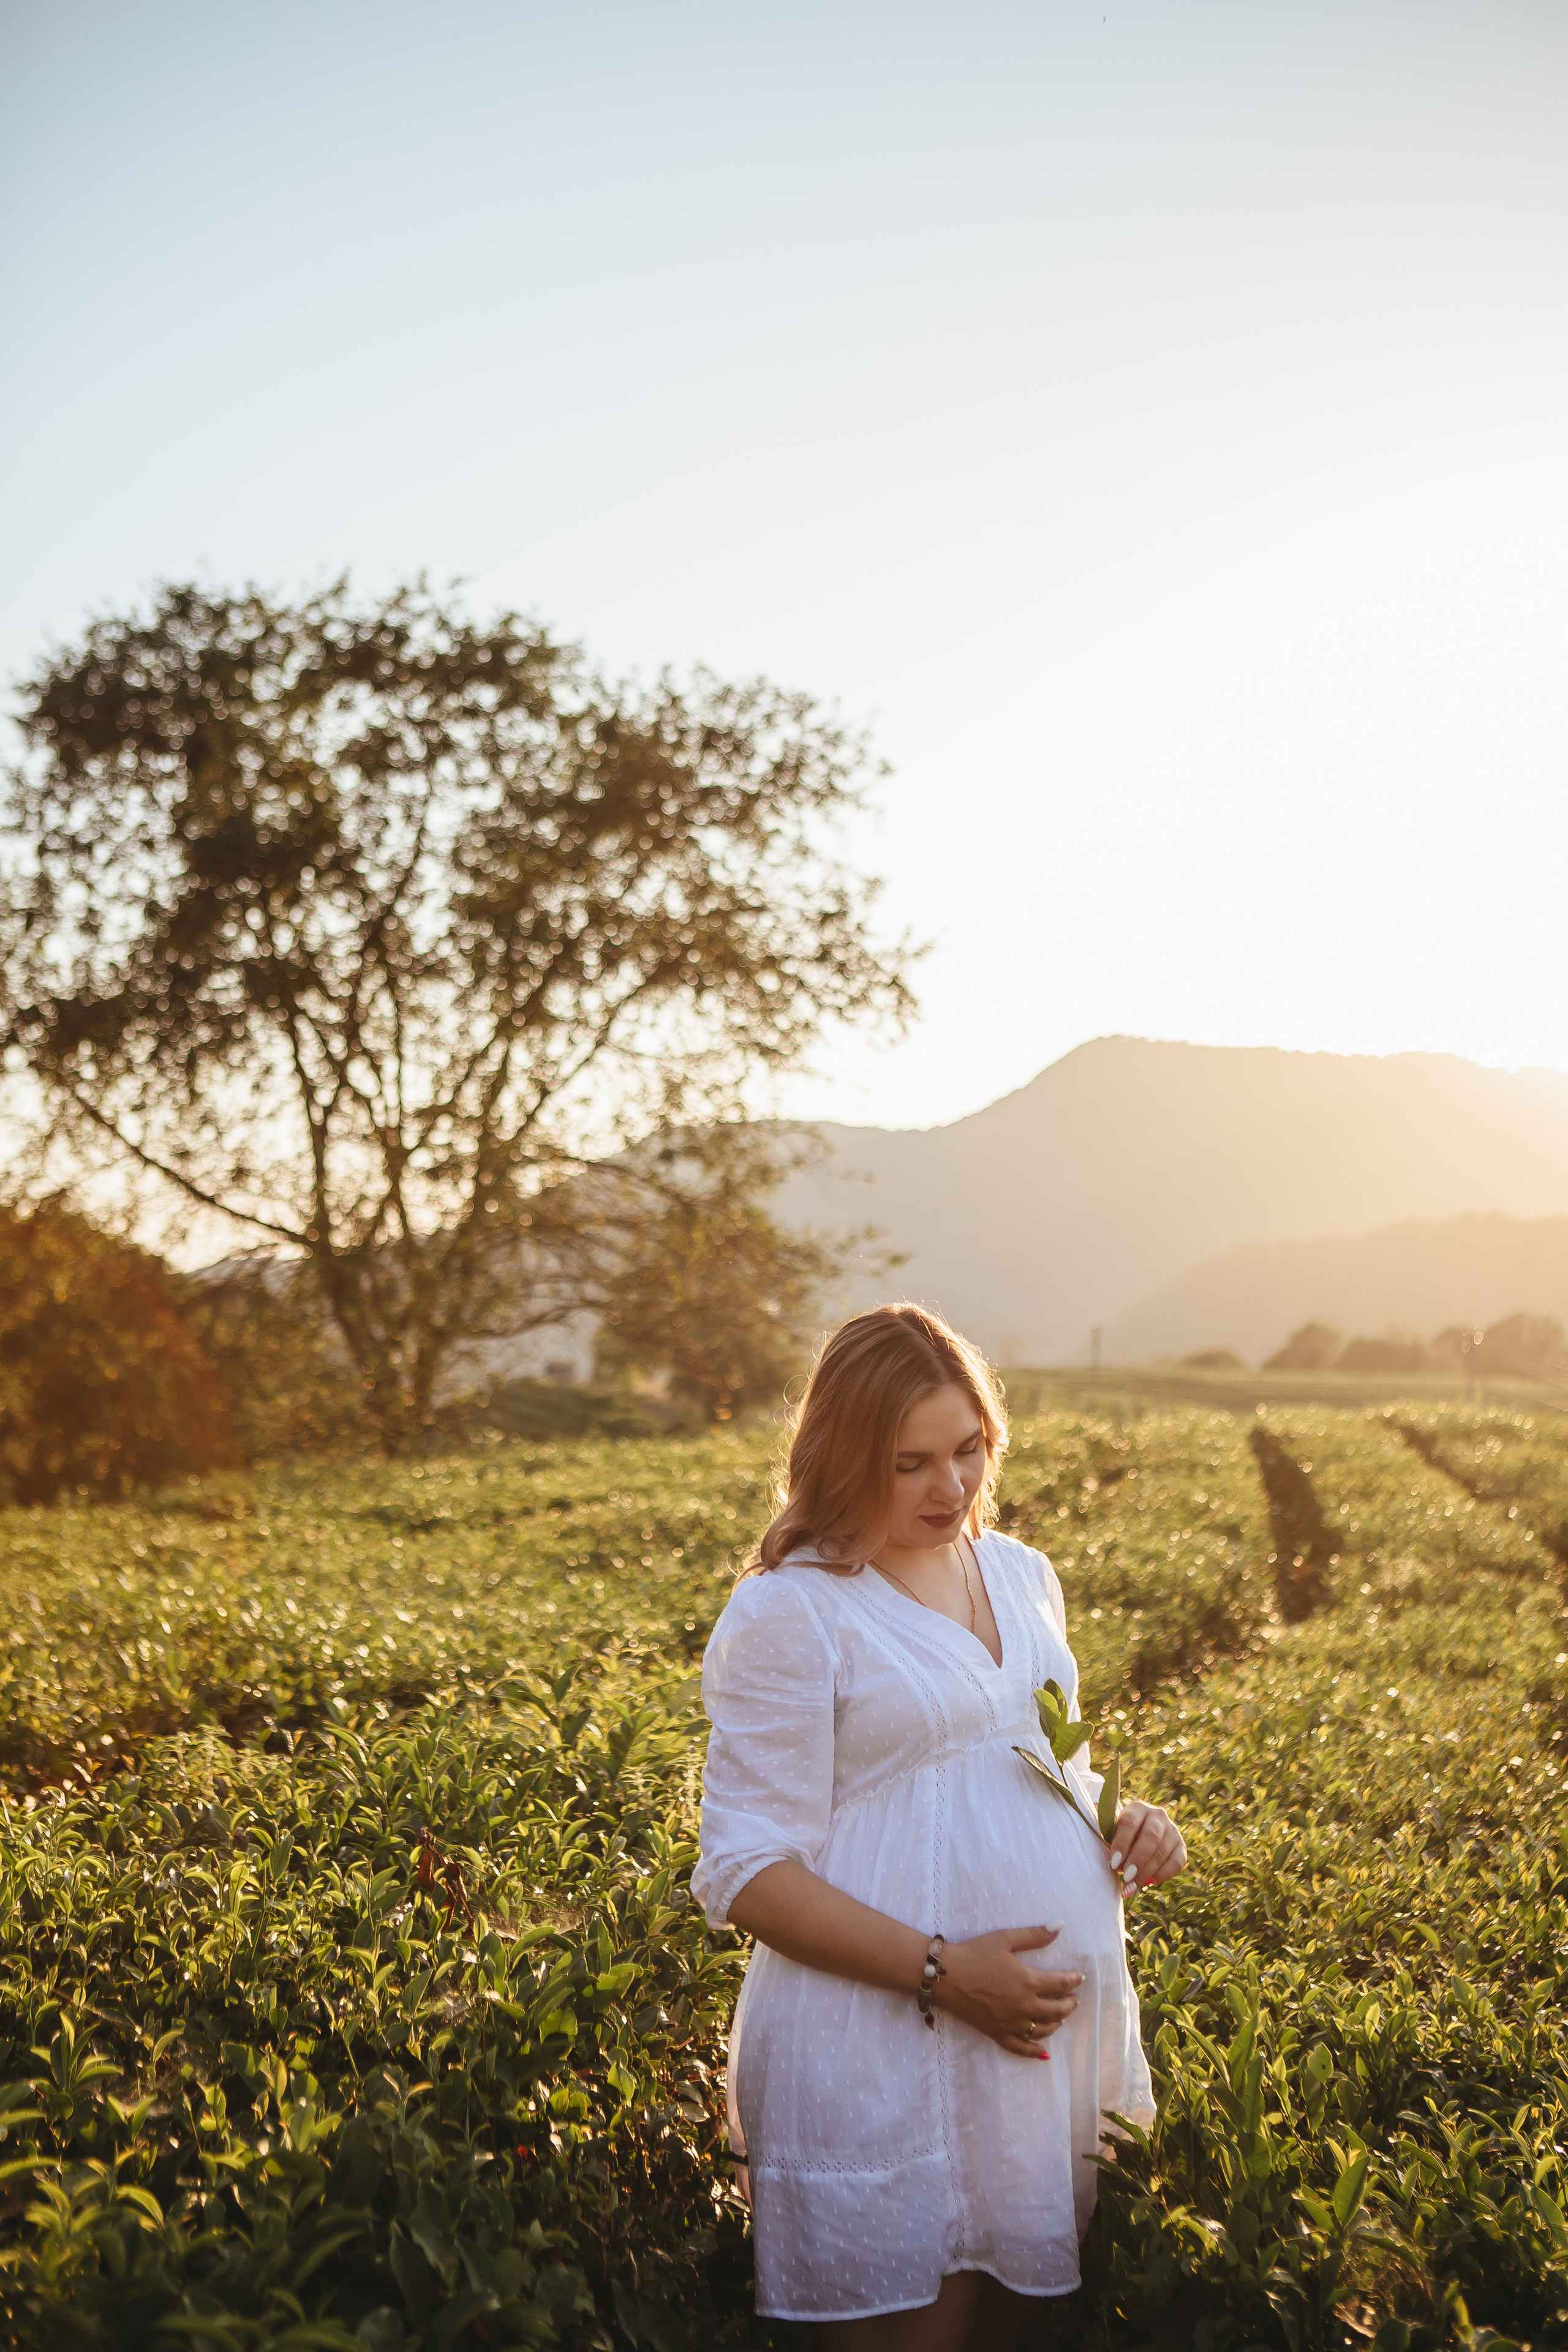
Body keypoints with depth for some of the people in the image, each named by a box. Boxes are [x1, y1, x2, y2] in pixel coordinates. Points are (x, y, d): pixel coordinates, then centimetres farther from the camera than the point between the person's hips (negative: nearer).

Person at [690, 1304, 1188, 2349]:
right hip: (886, 2056, -6)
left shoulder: (1023, 1575, 10)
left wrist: (1124, 1821, 1)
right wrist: (941, 1969, -20)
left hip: (1060, 2023, 6)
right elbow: (746, 1872, -12)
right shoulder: (788, 1614, -11)